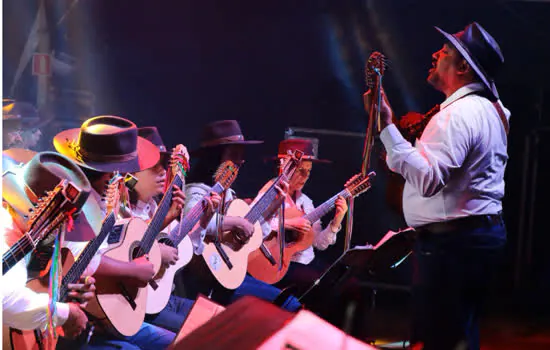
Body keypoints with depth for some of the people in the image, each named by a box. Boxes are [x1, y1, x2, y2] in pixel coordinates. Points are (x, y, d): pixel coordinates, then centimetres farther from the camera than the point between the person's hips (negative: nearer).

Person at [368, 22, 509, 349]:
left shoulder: (459, 112, -18)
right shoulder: (491, 108, 16)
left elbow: (429, 179, -30)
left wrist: (387, 127, -30)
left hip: (452, 240, -11)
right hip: (481, 231, 11)